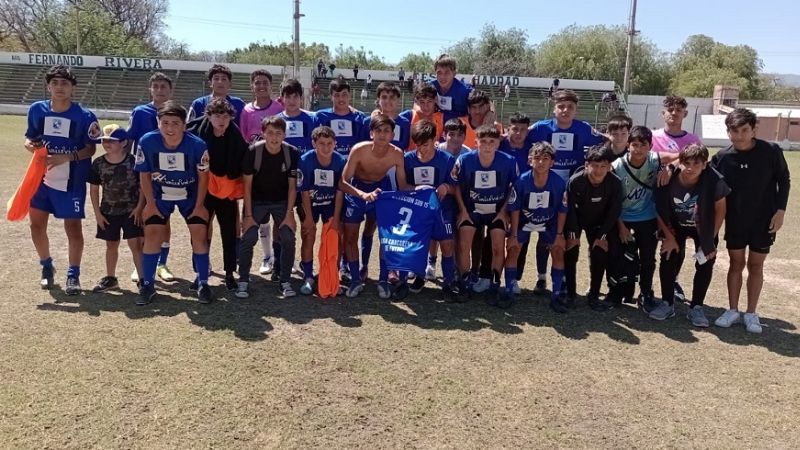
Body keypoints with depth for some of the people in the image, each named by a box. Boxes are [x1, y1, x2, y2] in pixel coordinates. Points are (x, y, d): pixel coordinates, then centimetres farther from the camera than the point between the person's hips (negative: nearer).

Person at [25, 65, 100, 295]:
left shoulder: (85, 116, -11)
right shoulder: (36, 110, 0)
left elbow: (90, 149, -9)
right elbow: (30, 137, 10)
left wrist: (64, 157, -22)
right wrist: (30, 144, -13)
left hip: (72, 181, -4)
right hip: (41, 177, 4)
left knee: (73, 226, 0)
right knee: (37, 224, 9)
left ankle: (73, 275, 14)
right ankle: (47, 266, 32)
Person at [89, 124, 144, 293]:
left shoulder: (133, 161, -13)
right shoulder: (98, 164, -5)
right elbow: (94, 189, 4)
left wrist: (139, 208, -11)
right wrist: (97, 212, 1)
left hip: (132, 211, -4)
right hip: (108, 211, 4)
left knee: (136, 244, -6)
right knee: (111, 245, 16)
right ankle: (110, 278, 32)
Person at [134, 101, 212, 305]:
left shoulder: (197, 145, -26)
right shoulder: (147, 142, -24)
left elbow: (203, 176, -12)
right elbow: (144, 175, -10)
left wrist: (199, 205, -10)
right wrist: (150, 204, -8)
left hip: (190, 196, -1)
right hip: (160, 196, 1)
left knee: (199, 236, -6)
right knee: (152, 234, -4)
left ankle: (203, 283, 7)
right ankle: (147, 285, 9)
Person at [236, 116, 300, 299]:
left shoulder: (292, 153, -16)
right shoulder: (253, 152, -19)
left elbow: (292, 185, -7)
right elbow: (247, 185, -12)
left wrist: (289, 213, -10)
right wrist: (248, 215, -14)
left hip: (282, 201, 1)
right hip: (256, 200, -1)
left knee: (288, 239, -9)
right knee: (248, 238, -12)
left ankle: (285, 280, 6)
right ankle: (243, 281, 3)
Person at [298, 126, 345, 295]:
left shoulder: (340, 161, -20)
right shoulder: (305, 160, -24)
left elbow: (340, 191, -12)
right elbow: (304, 191, -17)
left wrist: (336, 217, -11)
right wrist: (309, 217, -15)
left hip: (331, 203, 1)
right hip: (310, 203, -1)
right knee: (308, 236, -6)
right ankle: (308, 277, 5)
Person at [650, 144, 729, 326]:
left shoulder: (715, 181, -31)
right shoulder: (668, 181, -29)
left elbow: (720, 209, -15)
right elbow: (660, 211, -13)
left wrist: (710, 239, -14)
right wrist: (669, 237, -10)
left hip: (704, 228, 0)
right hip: (676, 227, 0)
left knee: (705, 265, -5)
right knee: (668, 260, -8)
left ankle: (696, 308, 9)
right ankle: (667, 304, 6)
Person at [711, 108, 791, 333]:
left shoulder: (771, 152, -13)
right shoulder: (722, 157, -9)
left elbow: (784, 181, -2)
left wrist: (780, 210, -9)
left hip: (764, 220, -1)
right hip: (735, 221, 1)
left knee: (755, 265, 9)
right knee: (736, 263, 11)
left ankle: (751, 313, 20)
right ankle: (733, 310, 22)